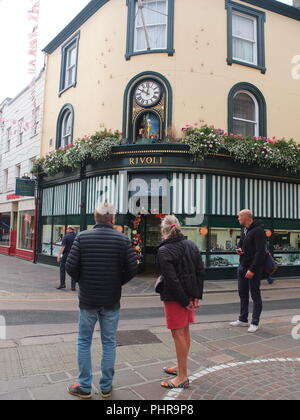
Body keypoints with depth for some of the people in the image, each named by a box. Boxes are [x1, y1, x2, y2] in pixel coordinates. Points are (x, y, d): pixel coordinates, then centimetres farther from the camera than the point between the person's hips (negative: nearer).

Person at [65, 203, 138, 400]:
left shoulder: (83, 237, -8)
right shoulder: (122, 239, -8)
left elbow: (71, 266, -11)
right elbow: (133, 268, -10)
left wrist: (83, 281, 8)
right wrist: (118, 282, 7)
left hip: (88, 299, 0)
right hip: (112, 301, 1)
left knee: (84, 342, 15)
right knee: (109, 343, 14)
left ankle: (85, 387, 23)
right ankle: (106, 387, 25)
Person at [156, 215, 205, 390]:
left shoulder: (164, 251, -16)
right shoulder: (191, 245, 4)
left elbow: (171, 278, -21)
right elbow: (201, 271, 2)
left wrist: (184, 301, -14)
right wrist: (197, 296, 2)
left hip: (175, 297, -7)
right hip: (191, 294, 8)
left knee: (178, 333, 3)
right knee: (185, 330, 19)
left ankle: (183, 377, 13)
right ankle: (181, 366, 36)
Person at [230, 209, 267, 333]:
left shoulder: (258, 230, -16)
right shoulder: (245, 230, 12)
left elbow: (260, 252, -21)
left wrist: (252, 270, -23)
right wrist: (239, 249, 0)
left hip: (253, 269, -9)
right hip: (243, 267, 9)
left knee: (255, 295, 3)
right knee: (243, 294, 14)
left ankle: (255, 323, 13)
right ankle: (243, 320, 26)